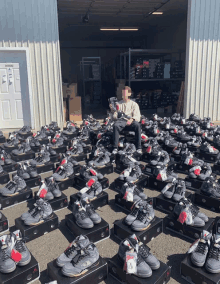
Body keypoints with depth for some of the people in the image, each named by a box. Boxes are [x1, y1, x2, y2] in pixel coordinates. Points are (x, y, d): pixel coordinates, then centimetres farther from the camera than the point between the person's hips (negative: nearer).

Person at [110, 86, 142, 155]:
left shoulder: (134, 104, 15)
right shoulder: (119, 103, 20)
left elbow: (137, 117, 0)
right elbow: (115, 117, 12)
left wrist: (132, 119, -23)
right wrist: (113, 111, -10)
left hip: (131, 122, -1)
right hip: (121, 121, 1)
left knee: (137, 125, -35)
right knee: (115, 125, -34)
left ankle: (139, 148, -30)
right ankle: (115, 148, -33)